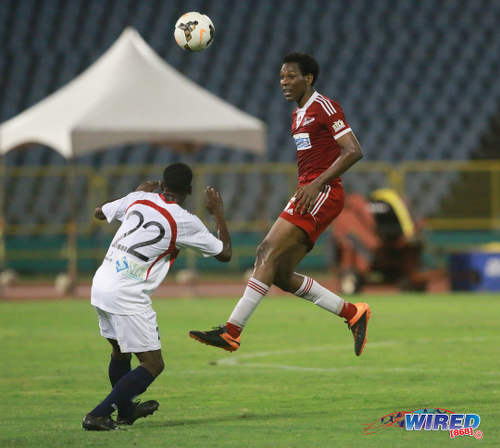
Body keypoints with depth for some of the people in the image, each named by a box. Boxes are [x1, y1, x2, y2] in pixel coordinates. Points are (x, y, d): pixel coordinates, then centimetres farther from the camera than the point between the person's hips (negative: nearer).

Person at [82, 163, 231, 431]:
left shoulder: (139, 199, 8)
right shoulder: (185, 222, -6)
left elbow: (100, 212, 27)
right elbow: (224, 253, 7)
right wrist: (218, 213, 18)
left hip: (100, 285, 7)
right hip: (128, 296, -7)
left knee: (120, 352, 27)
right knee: (153, 365, -1)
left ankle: (125, 409, 45)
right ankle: (98, 416, -10)